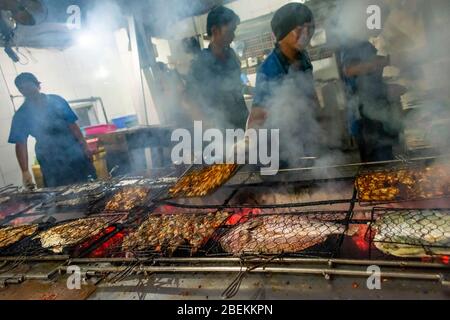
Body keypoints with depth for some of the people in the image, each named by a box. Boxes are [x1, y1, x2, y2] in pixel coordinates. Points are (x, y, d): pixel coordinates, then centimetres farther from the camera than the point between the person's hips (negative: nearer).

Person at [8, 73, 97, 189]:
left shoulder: (56, 101, 2)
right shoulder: (21, 115, 0)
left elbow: (72, 125, 3)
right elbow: (20, 144, -3)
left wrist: (85, 147, -4)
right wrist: (25, 171, -13)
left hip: (74, 153, 1)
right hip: (51, 163, -1)